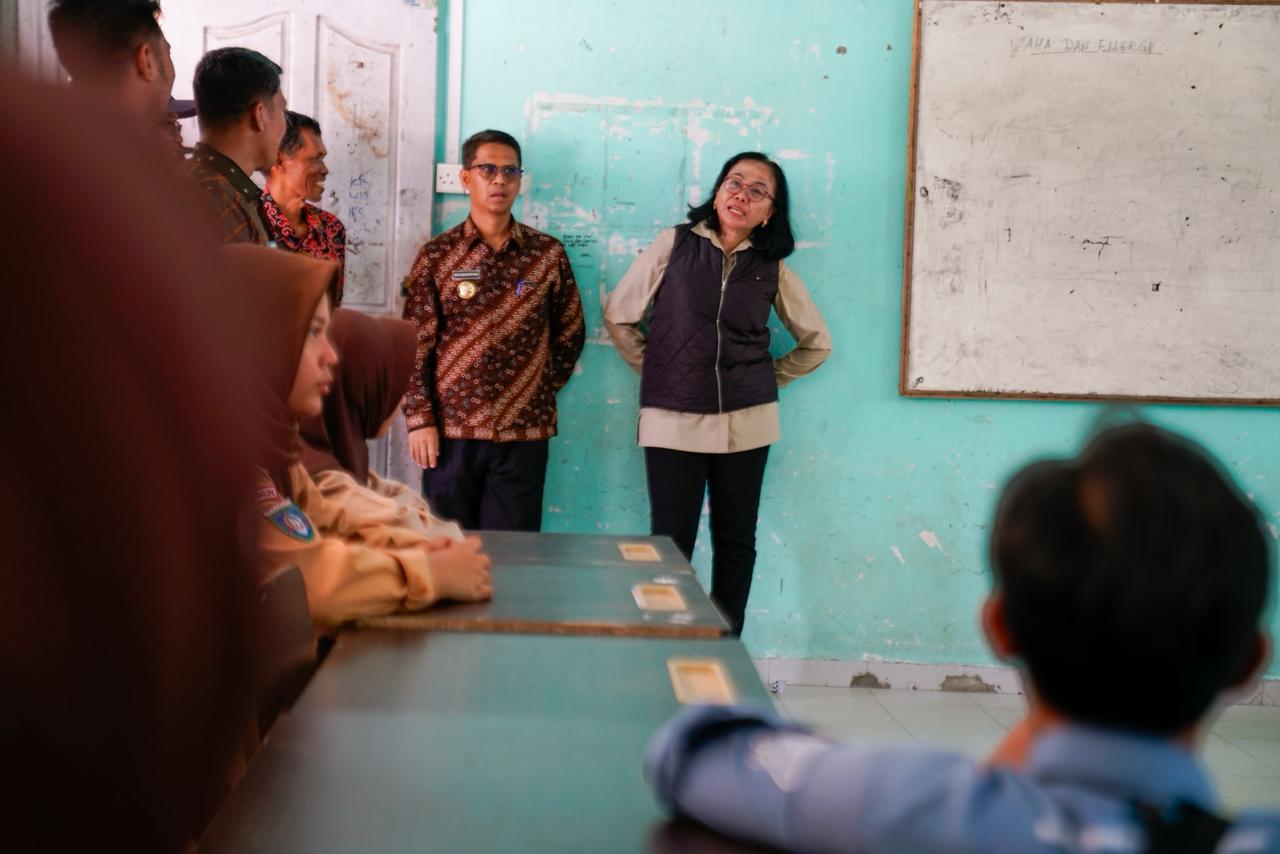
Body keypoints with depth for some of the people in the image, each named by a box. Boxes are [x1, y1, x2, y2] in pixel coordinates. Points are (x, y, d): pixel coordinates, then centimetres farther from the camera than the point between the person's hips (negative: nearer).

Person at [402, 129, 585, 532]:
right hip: (450, 431, 0)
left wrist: (544, 389, 8)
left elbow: (570, 333, 13)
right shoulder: (437, 255, 2)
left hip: (523, 433, 0)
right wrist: (420, 420, -7)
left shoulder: (548, 254, 5)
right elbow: (415, 345, 0)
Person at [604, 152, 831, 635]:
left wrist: (769, 378, 10)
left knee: (736, 542, 9)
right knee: (670, 545, -2)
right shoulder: (674, 245, 2)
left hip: (745, 423, 2)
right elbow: (619, 315, 7)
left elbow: (816, 342, 17)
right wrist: (655, 370, 6)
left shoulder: (772, 269, 6)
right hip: (673, 419, -2)